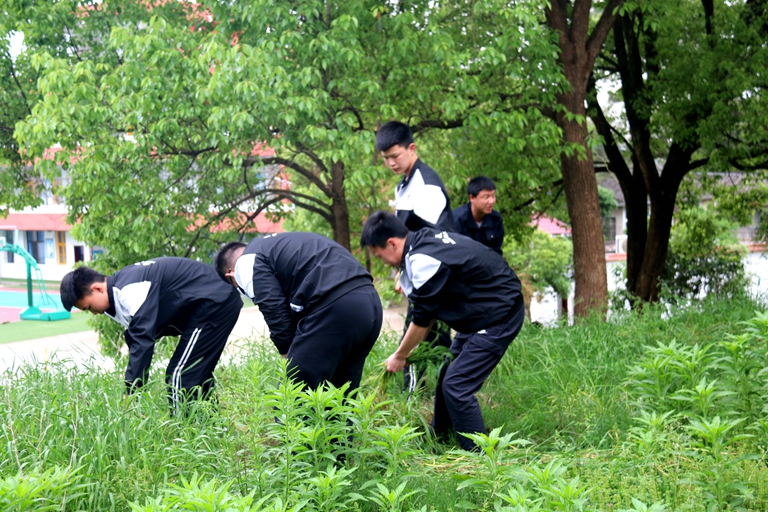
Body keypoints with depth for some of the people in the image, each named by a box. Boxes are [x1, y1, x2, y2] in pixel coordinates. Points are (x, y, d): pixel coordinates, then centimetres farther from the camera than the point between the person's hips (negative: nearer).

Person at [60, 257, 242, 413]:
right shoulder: (120, 290, 9)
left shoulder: (130, 291, -22)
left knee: (179, 376, -10)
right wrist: (132, 392, 10)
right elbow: (135, 340, 13)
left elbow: (142, 341, -26)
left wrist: (131, 396, -22)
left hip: (213, 304, -11)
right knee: (197, 374, 20)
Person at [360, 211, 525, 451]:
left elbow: (422, 320, -14)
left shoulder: (424, 262, -25)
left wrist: (399, 356, 0)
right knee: (446, 376, 17)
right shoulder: (424, 240, 4)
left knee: (456, 386, -12)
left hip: (498, 317, -10)